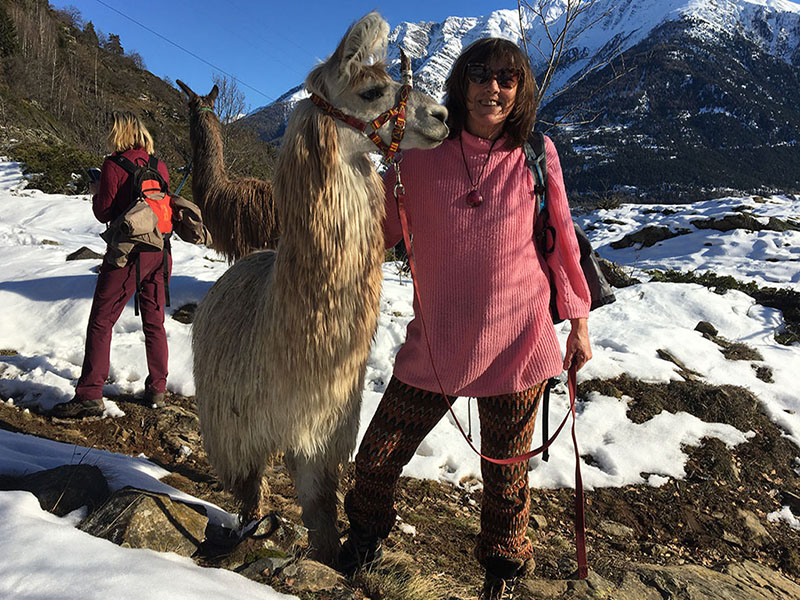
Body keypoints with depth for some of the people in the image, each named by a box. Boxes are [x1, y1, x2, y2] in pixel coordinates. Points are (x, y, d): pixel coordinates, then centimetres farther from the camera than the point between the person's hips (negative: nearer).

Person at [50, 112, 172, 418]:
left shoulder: (113, 166, -8)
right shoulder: (160, 166, 8)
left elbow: (104, 213, -6)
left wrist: (96, 192, 14)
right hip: (159, 251, 6)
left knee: (101, 321, 1)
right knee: (154, 321, 13)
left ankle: (90, 395, 0)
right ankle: (157, 389, 19)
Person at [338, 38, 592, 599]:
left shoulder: (537, 154, -1)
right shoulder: (423, 152, -2)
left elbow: (561, 237, 7)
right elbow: (380, 226, 4)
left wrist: (578, 319, 9)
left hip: (517, 344, 0)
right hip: (435, 344, 1)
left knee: (506, 473, 15)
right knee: (376, 459, 8)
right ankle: (368, 530, 43)